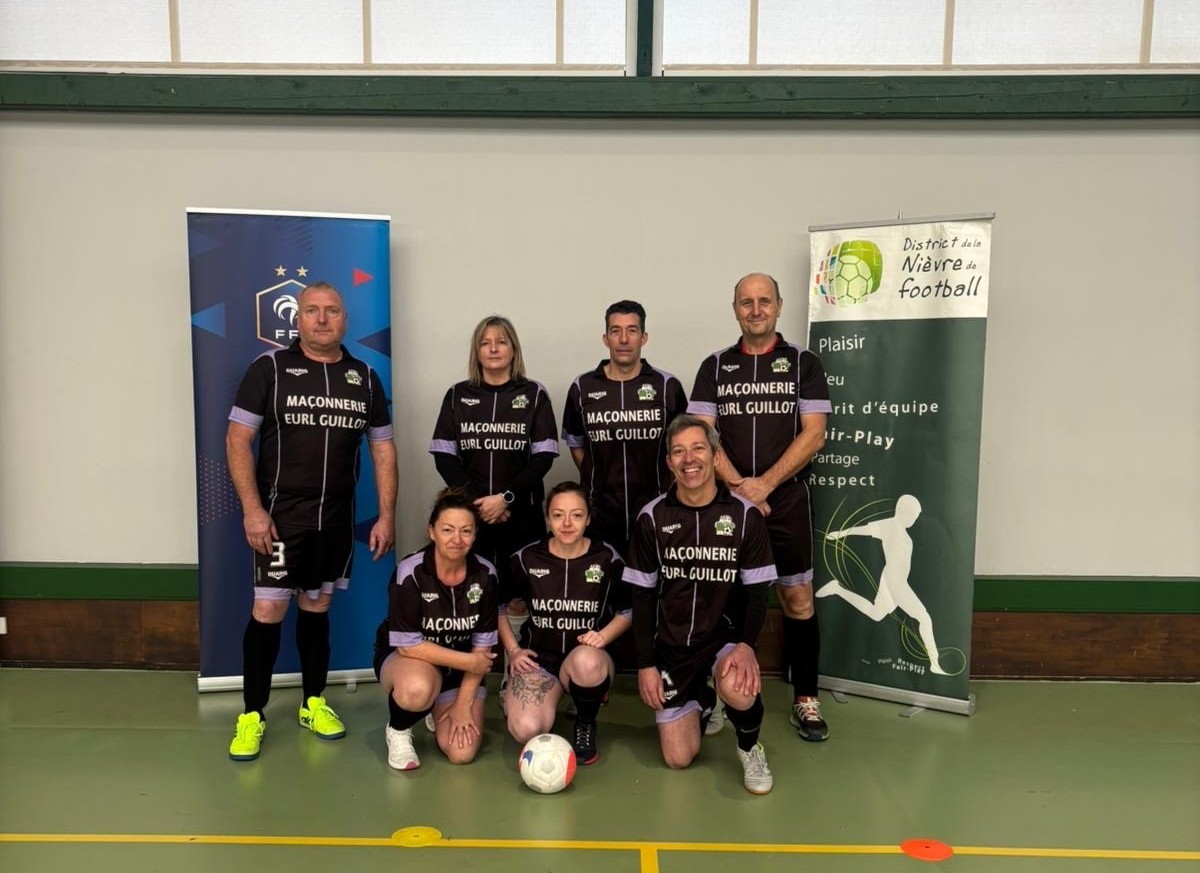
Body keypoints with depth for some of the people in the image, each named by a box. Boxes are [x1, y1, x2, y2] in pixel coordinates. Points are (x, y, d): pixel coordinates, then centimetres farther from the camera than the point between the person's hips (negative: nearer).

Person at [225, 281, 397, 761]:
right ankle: (252, 716, 13)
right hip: (279, 513, -3)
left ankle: (314, 703, 27)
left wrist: (386, 516, 2)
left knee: (317, 606, 13)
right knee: (268, 610, -2)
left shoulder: (365, 378, 6)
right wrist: (252, 510, -13)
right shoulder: (269, 368, -4)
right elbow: (237, 439, -6)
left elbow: (383, 449, 8)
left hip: (337, 516, 3)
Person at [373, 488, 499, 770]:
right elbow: (408, 645, -22)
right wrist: (468, 661, -21)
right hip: (405, 658, -3)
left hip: (462, 668, 4)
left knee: (462, 752, -12)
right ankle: (397, 730, -2)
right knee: (417, 688, -39)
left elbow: (482, 644, -7)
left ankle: (440, 710, 23)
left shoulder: (485, 574, -12)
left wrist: (463, 704, -11)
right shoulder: (410, 573, -23)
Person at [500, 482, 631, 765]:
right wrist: (513, 650, 0)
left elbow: (627, 610, 7)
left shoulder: (607, 558, -5)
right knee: (526, 730, -27)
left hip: (586, 657, 0)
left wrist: (603, 636, -12)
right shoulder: (527, 558, -4)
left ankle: (586, 724, -5)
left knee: (586, 661, -40)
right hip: (538, 657, 1)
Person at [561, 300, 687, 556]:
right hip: (599, 516, 1)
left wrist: (670, 489, 2)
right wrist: (599, 484, 7)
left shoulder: (667, 386, 0)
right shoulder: (582, 388, 3)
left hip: (655, 514, -1)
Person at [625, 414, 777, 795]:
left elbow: (756, 592, -5)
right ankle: (700, 703, 36)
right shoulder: (652, 517, -5)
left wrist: (745, 644, -23)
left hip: (724, 636, -1)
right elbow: (642, 596, -1)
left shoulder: (745, 515, -7)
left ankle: (750, 748, 0)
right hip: (671, 645, 2)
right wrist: (645, 664, -4)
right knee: (678, 758, 1)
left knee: (737, 688, -36)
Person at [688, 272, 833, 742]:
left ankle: (805, 699, 16)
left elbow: (813, 435, -4)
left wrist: (764, 484, -13)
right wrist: (738, 485, -13)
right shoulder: (715, 367, 7)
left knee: (797, 598, 3)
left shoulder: (803, 364, 3)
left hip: (786, 498, -1)